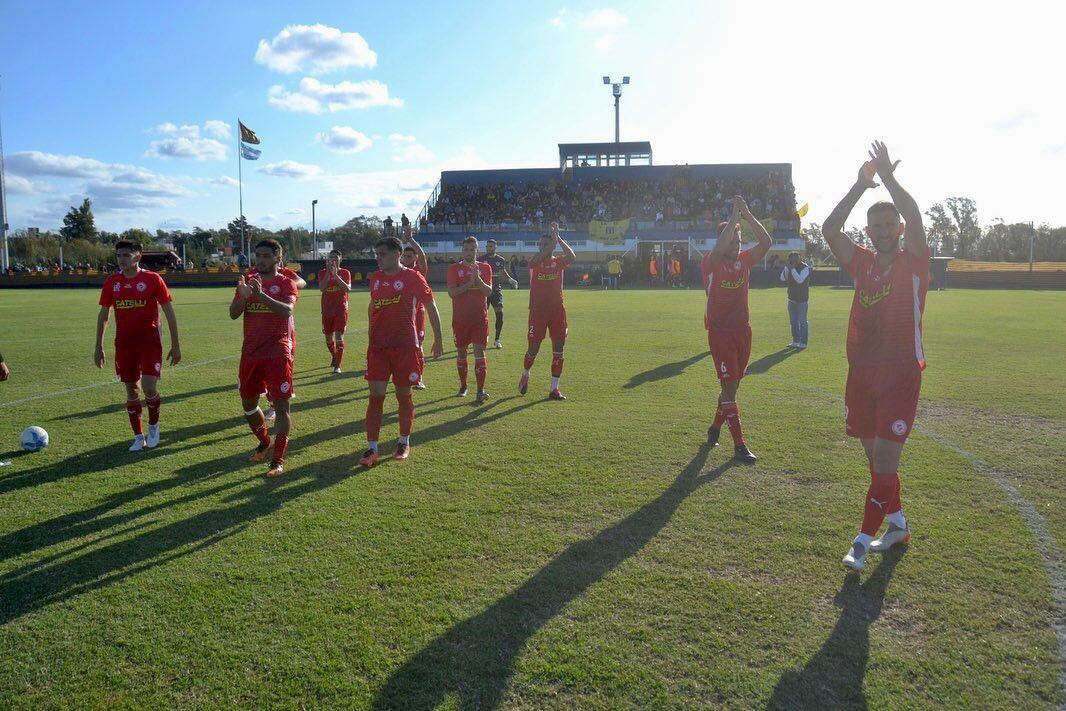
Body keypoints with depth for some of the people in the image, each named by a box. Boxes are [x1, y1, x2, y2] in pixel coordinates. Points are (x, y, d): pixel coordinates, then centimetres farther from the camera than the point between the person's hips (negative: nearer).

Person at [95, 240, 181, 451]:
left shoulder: (153, 279, -5)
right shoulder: (112, 282, 5)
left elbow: (169, 312, -2)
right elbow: (103, 314, 13)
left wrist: (175, 345, -4)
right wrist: (99, 347, 11)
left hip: (149, 341, -4)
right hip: (124, 343, 4)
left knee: (149, 388, -13)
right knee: (131, 390, 8)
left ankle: (153, 425, 15)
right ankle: (138, 436, 20)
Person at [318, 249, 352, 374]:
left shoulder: (345, 273, 1)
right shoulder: (323, 272, 6)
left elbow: (348, 289, -15)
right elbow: (321, 288, -11)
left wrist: (336, 275, -20)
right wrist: (328, 272, -16)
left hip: (341, 309, -3)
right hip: (327, 309, 3)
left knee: (339, 336, -11)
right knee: (328, 337, 13)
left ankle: (337, 366, -10)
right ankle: (334, 357, 39)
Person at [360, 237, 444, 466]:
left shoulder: (413, 278, -6)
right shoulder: (375, 278, 9)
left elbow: (431, 308, -1)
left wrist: (438, 340, 1)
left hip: (405, 346, -4)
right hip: (378, 346, 4)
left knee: (404, 395, 7)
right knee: (375, 396, -2)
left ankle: (404, 443, 24)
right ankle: (372, 448, 2)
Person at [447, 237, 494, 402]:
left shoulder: (485, 268, 6)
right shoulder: (454, 269, 2)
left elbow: (489, 292, -5)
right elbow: (452, 292, -10)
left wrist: (478, 279, -20)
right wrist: (470, 283, -20)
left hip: (480, 317, -1)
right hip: (460, 318, 1)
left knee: (479, 351, -8)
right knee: (461, 352, 11)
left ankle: (481, 390, -8)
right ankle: (463, 385, 27)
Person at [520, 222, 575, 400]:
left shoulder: (558, 262, 5)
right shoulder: (534, 263, 0)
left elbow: (572, 257, -17)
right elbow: (539, 257, -24)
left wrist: (558, 237, -16)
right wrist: (554, 236, -21)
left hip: (557, 310, 2)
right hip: (538, 310, -2)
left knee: (558, 349, 0)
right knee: (533, 348, 1)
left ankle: (554, 389, 7)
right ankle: (525, 374, 32)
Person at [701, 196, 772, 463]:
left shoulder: (744, 260, 6)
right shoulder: (711, 262, -9)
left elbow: (766, 242, -8)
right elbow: (720, 249, -31)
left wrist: (747, 215, -13)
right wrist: (735, 216, -23)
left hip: (742, 331, 6)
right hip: (720, 332, -6)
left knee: (732, 384, 16)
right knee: (729, 386, -6)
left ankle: (715, 427, 36)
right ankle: (739, 445, -3)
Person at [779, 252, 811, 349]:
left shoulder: (805, 268, -14)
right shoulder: (790, 267, 6)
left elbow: (800, 280, -25)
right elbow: (783, 278, 0)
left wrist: (792, 269, -25)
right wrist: (787, 267, -11)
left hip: (802, 299, -7)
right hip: (792, 298, 7)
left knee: (802, 321, -5)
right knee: (793, 321, 12)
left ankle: (803, 343, -1)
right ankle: (796, 341, 21)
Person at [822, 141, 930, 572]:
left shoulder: (914, 262, -2)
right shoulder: (862, 263, 10)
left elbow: (913, 217, -19)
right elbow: (830, 229, -3)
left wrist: (887, 175, -10)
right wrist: (861, 184, -5)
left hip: (901, 374, -5)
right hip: (861, 372, 5)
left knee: (885, 459, -7)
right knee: (875, 457, 14)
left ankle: (864, 541, -2)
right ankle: (897, 524, 31)